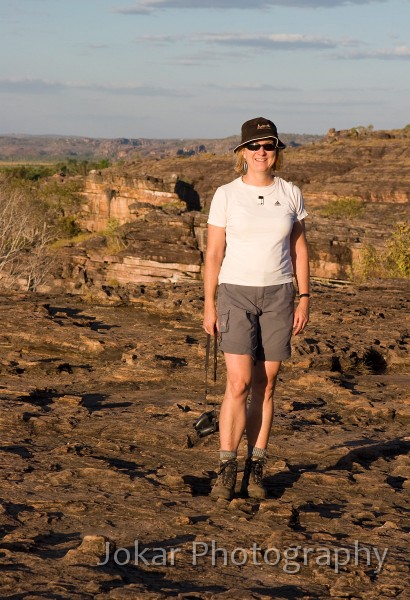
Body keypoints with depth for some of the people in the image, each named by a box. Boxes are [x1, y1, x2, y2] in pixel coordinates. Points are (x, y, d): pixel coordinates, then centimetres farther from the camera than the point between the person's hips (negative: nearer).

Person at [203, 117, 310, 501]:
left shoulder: (290, 194, 4)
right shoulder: (226, 195, -3)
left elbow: (299, 248, 9)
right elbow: (213, 254, -2)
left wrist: (303, 299, 4)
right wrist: (209, 305, -5)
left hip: (278, 296, 2)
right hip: (236, 294, -2)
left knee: (265, 386, 5)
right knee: (239, 384, -13)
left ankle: (256, 471, 13)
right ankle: (226, 471, -4)